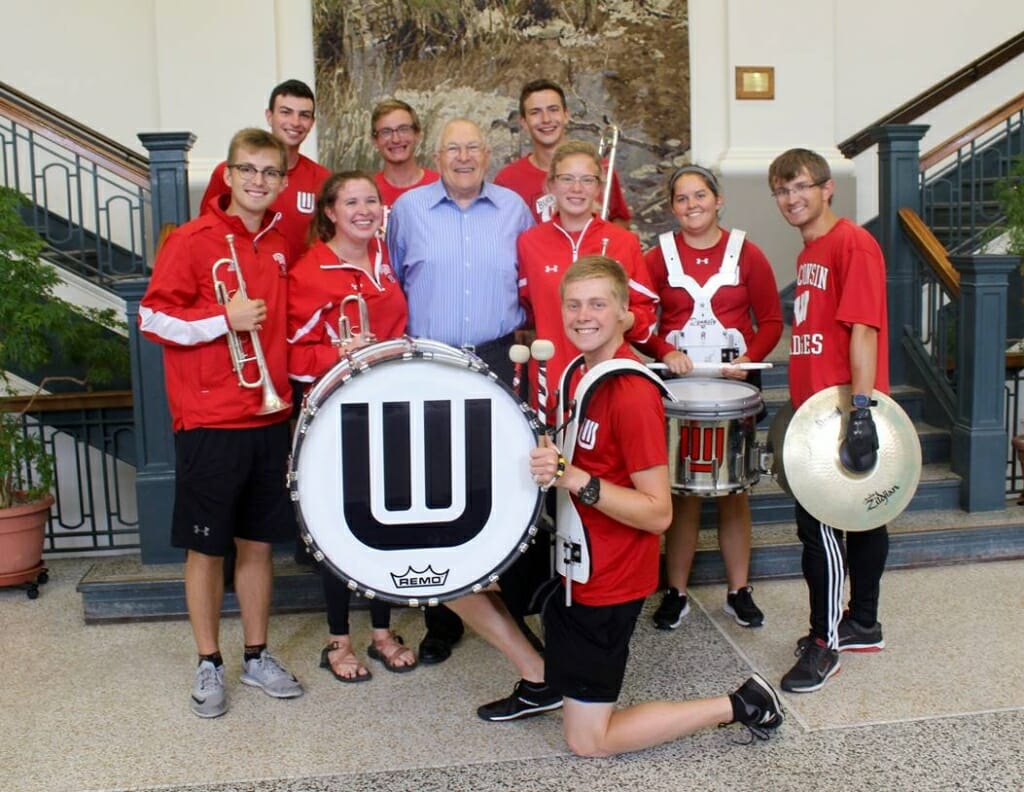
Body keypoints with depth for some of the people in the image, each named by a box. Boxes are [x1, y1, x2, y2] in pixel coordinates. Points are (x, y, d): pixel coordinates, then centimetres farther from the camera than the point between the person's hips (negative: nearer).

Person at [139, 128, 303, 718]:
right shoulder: (193, 240, -6)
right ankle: (210, 664, 22)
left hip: (270, 418, 5)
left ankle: (258, 655, 27)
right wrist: (224, 321, -18)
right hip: (209, 423, -4)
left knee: (258, 542, 13)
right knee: (206, 546, 6)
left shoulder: (281, 244, 10)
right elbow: (153, 317, -8)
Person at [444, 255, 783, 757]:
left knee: (587, 741, 1)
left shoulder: (633, 395, -24)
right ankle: (540, 682, 21)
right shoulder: (586, 370, 4)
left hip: (607, 580, -9)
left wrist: (574, 479, -34)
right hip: (569, 554, 9)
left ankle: (738, 705, 12)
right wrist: (548, 458, -1)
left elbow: (658, 513, -25)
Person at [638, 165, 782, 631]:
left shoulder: (747, 254, 2)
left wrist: (749, 357, -14)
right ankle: (675, 593, 13)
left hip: (735, 381, 1)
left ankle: (739, 591, 20)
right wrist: (664, 351, -18)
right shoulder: (658, 257, 2)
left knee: (733, 488, 8)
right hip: (676, 383, 0)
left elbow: (771, 320, 3)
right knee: (682, 490, 2)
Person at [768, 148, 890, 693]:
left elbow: (863, 329, -20)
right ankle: (862, 626, 30)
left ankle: (825, 643, 7)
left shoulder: (852, 244, -12)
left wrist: (860, 408, -26)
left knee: (819, 525, -5)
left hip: (843, 412, -9)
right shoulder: (809, 253, 16)